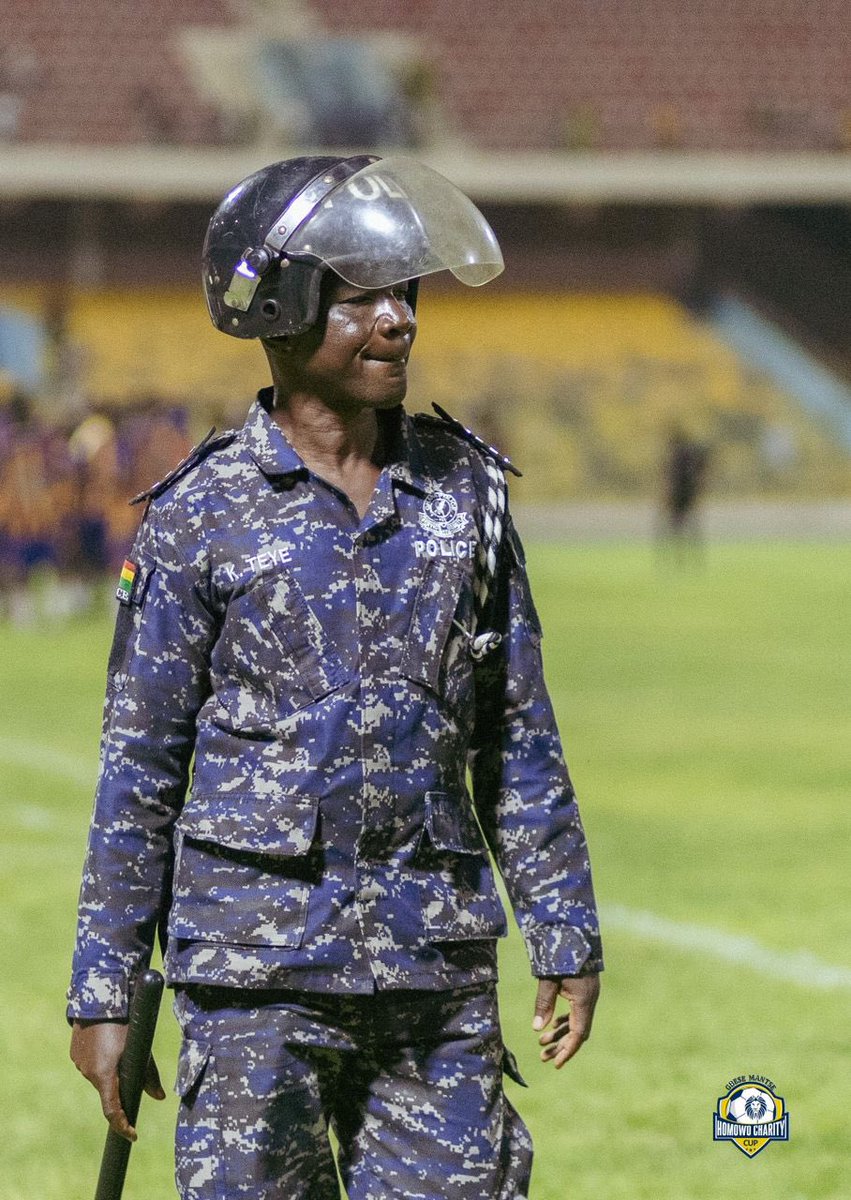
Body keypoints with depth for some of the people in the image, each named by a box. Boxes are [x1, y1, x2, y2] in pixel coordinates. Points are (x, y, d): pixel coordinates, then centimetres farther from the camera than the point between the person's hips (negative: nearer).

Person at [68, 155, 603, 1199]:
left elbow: (516, 735, 12)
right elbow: (139, 766, 0)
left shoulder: (463, 487, 7)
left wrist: (566, 936, 8)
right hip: (259, 956, -3)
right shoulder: (201, 515, -3)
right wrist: (102, 991, -2)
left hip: (435, 957, 3)